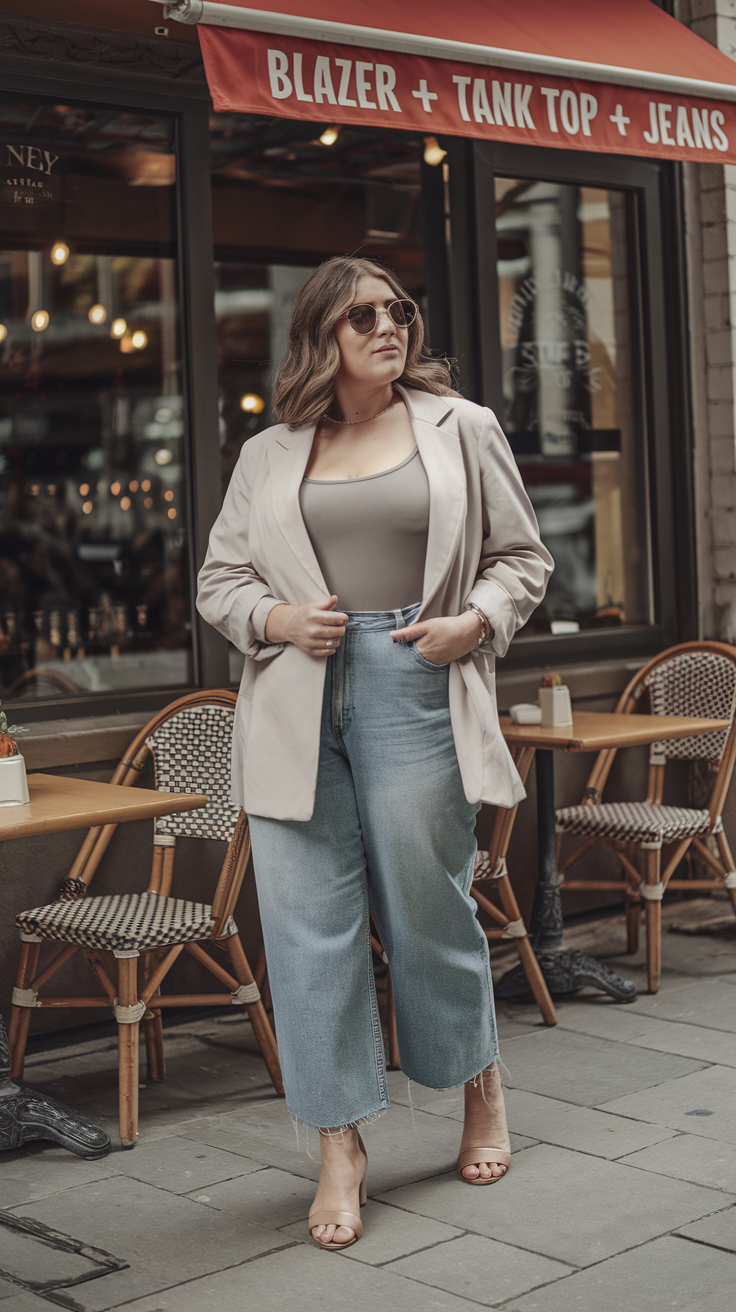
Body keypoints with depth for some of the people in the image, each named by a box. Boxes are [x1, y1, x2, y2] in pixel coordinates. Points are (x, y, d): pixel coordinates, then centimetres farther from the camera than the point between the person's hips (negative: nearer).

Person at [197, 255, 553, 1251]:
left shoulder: (461, 429, 10)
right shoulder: (268, 456, 14)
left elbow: (522, 557, 12)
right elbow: (220, 578, 17)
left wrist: (477, 621, -7)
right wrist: (275, 619, -3)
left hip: (414, 685, -2)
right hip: (296, 701, 2)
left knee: (427, 904, 5)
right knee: (309, 916, -1)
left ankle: (482, 1087, 32)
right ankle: (341, 1149, 9)